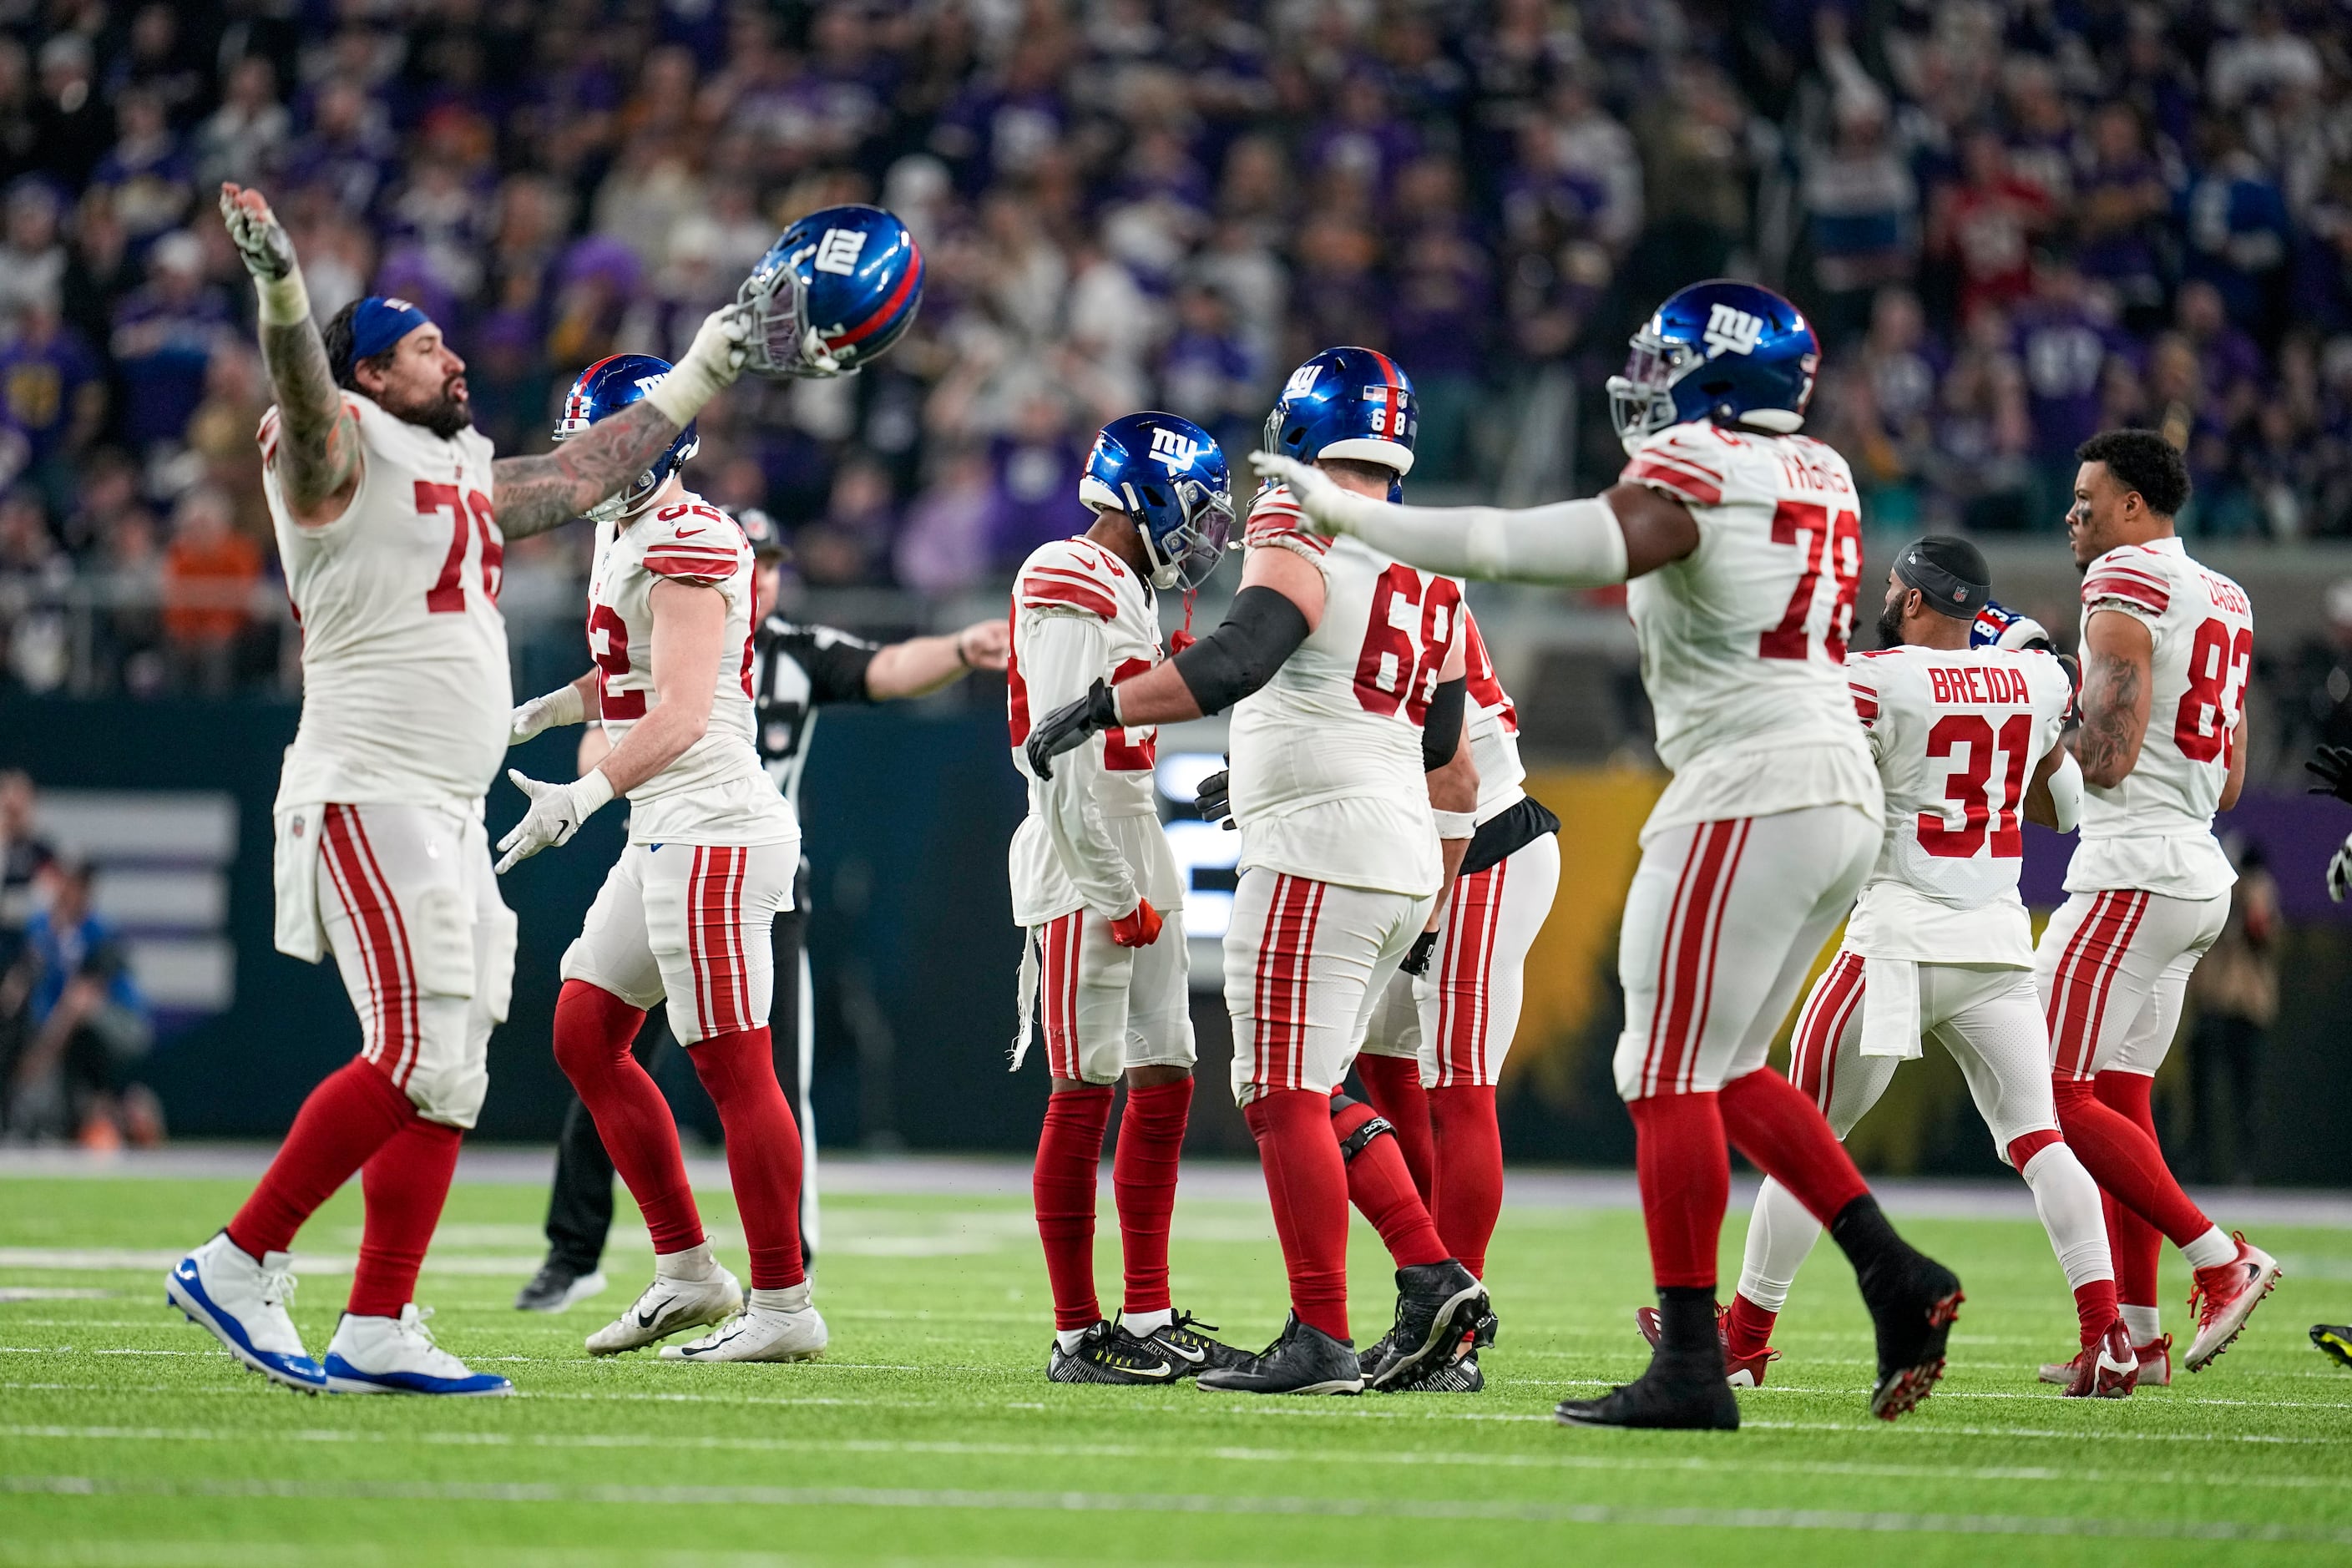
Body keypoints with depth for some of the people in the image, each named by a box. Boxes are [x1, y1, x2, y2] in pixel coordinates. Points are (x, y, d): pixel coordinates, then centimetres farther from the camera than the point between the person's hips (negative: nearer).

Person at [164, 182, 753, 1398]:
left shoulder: (463, 478, 20)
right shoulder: (340, 449, -5)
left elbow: (584, 475, 34)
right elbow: (303, 389, -27)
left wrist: (703, 374, 40)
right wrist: (279, 283, -47)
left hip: (446, 816, 9)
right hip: (369, 801, -9)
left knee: (449, 1074, 6)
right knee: (417, 1059, -16)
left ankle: (376, 1333, 7)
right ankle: (236, 1266, -9)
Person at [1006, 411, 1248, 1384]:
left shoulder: (1126, 592, 18)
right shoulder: (1074, 590, -14)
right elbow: (1064, 763, -20)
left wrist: (1142, 884, 16)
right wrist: (1116, 893, -19)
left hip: (1132, 862, 10)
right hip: (1084, 866, -10)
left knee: (1165, 1086, 9)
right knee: (1085, 1092, -7)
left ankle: (1150, 1320, 13)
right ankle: (1077, 1335, -4)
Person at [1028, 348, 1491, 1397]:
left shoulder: (1300, 538, -9)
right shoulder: (1433, 576, 18)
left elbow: (1238, 658, -26)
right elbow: (1449, 762, 22)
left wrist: (1100, 710, -24)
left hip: (1319, 852, -9)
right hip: (1404, 857, 9)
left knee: (1284, 1098, -5)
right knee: (1303, 1093, 16)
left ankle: (1322, 1341, -7)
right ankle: (1433, 1280, 7)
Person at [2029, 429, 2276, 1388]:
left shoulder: (2123, 590, -11)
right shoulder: (2223, 604, 17)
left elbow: (2107, 758, -19)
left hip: (2135, 870, -10)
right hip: (2200, 870, 10)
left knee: (2060, 1095, -9)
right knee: (2118, 1095, 11)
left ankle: (2220, 1260, -13)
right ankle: (2139, 1334, 9)